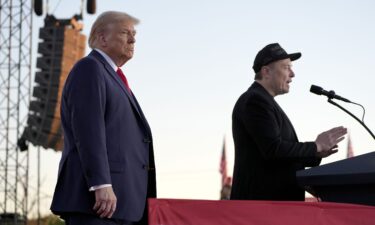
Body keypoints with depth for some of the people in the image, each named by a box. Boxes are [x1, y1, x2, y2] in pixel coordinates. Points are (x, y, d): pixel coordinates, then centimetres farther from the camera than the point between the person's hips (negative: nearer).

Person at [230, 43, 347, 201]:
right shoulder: (254, 100, -9)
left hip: (277, 200, 10)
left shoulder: (264, 102, 22)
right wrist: (316, 146, -9)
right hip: (260, 199, -10)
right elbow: (273, 149, -19)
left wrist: (316, 154, 8)